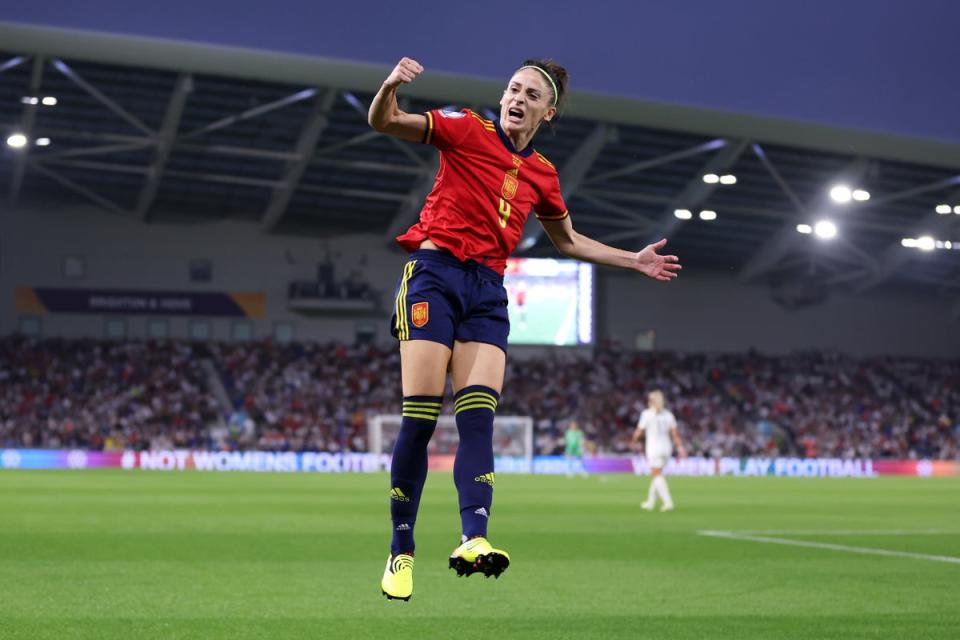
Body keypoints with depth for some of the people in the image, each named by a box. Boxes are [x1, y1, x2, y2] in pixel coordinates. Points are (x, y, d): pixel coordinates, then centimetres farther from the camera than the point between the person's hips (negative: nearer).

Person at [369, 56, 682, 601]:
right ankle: (402, 553, -3)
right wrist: (390, 87, -27)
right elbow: (385, 122, -5)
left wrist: (634, 261, 28)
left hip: (488, 291, 4)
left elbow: (568, 241, 32)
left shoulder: (543, 174, 16)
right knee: (420, 417, -11)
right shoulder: (467, 131, 3)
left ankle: (474, 539, -29)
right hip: (435, 274, -4)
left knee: (479, 415, -15)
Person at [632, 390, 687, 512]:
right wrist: (680, 448, 0)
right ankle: (651, 502, 25)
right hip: (666, 447, 6)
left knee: (657, 476, -7)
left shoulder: (647, 414, -6)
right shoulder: (668, 414, 7)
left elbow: (639, 432, -3)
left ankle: (668, 502, -22)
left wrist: (634, 439, 17)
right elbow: (675, 434, 1)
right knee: (656, 475, 18)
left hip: (653, 448, -6)